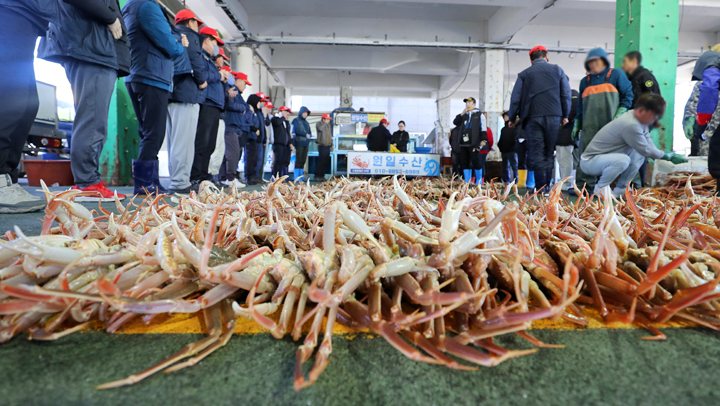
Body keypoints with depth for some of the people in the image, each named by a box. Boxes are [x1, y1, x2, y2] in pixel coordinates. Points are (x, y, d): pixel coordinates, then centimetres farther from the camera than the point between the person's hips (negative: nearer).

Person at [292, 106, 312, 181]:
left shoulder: (306, 122, 22)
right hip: (299, 143, -7)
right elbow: (297, 130, -12)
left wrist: (309, 134, -4)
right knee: (298, 160, -9)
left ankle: (301, 176, 11)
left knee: (303, 160, 6)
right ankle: (297, 177, -7)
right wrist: (306, 134, -10)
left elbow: (309, 132, 18)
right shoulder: (296, 120, 1)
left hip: (305, 143, 7)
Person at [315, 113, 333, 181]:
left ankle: (322, 176, 13)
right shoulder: (319, 123, -1)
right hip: (322, 145, -7)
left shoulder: (328, 125, 21)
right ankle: (317, 176, -6)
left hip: (328, 146, 8)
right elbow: (320, 128, -25)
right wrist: (325, 123, -14)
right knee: (321, 161, -11)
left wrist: (331, 144, 22)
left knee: (326, 162, 5)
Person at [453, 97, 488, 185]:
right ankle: (467, 181, 11)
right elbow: (456, 122, 11)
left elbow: (483, 128, 1)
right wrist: (461, 114, 1)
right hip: (463, 143, 5)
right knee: (464, 162, 4)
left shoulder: (479, 115, 5)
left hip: (474, 144, -5)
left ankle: (479, 181, 5)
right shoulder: (464, 115, 20)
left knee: (476, 161, -7)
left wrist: (483, 140, -7)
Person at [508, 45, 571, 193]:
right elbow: (566, 94, 9)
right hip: (553, 116, 2)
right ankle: (547, 186, 8)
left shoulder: (524, 74, 7)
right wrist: (565, 115, 16)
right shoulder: (558, 70, 11)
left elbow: (516, 98, 4)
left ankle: (541, 188, -7)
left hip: (533, 117, -1)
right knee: (549, 152, 9)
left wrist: (512, 118, 14)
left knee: (537, 153, -3)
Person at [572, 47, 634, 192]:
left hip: (610, 125, -3)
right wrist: (576, 125, 18)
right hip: (589, 127, 3)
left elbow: (628, 95, 6)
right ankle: (583, 186, -3)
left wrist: (619, 116, -7)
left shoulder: (617, 75, 11)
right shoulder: (585, 81, 22)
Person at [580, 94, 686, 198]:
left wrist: (669, 156, 2)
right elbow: (646, 150, -14)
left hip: (604, 156, 10)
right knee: (622, 160, -34)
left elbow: (649, 144, 12)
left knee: (639, 154, 4)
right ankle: (600, 188, -10)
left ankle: (620, 189, 8)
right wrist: (668, 156, -1)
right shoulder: (630, 125, -23)